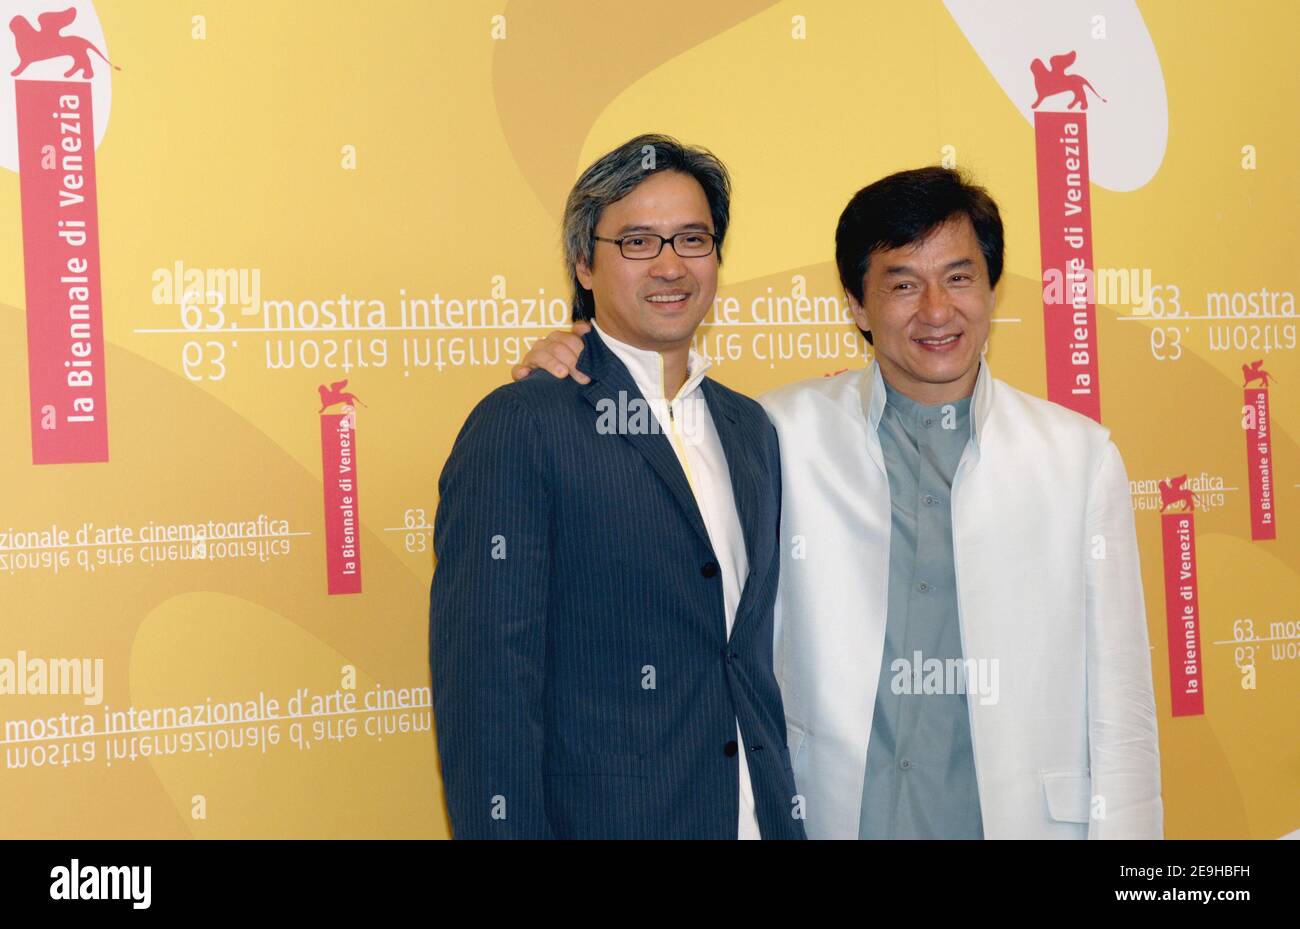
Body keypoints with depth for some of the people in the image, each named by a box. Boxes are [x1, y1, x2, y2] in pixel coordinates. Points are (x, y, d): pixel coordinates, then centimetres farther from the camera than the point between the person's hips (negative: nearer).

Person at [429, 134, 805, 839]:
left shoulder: (751, 429, 11)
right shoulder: (519, 425, -11)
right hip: (601, 817, -6)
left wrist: (790, 810, 10)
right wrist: (509, 826, -20)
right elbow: (484, 686, -15)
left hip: (760, 815, 6)